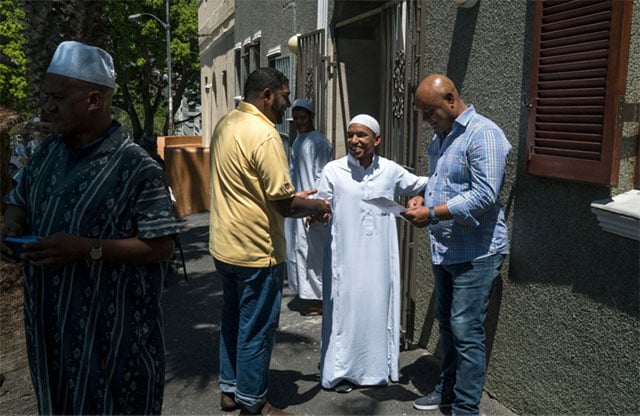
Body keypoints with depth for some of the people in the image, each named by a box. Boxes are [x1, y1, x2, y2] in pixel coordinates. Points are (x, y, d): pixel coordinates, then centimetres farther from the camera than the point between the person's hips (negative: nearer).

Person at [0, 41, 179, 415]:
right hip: (49, 321, 7)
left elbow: (161, 246, -18)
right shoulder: (47, 153, 5)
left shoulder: (137, 168, -17)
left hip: (113, 329, -7)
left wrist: (88, 248, -25)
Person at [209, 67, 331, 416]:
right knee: (256, 329, 6)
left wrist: (291, 196, 15)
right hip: (255, 250, -9)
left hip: (225, 244, 9)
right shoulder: (264, 134, -21)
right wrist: (317, 206, -2)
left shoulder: (226, 124, 7)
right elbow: (285, 205, -20)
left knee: (233, 320, 20)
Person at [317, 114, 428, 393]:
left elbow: (420, 185, 18)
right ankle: (340, 371, 19)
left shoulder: (390, 170, 3)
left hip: (379, 257, 3)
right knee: (345, 307, 3)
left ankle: (377, 368, 28)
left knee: (378, 306, 11)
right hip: (346, 256, -3)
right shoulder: (333, 170, -5)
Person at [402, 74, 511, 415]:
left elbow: (484, 195, -25)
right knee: (446, 323, 19)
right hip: (445, 248, 9)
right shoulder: (440, 137, 13)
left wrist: (432, 213, -22)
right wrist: (422, 198, 3)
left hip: (475, 251, -9)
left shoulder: (483, 134, -16)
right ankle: (448, 388, 35)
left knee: (466, 331, -5)